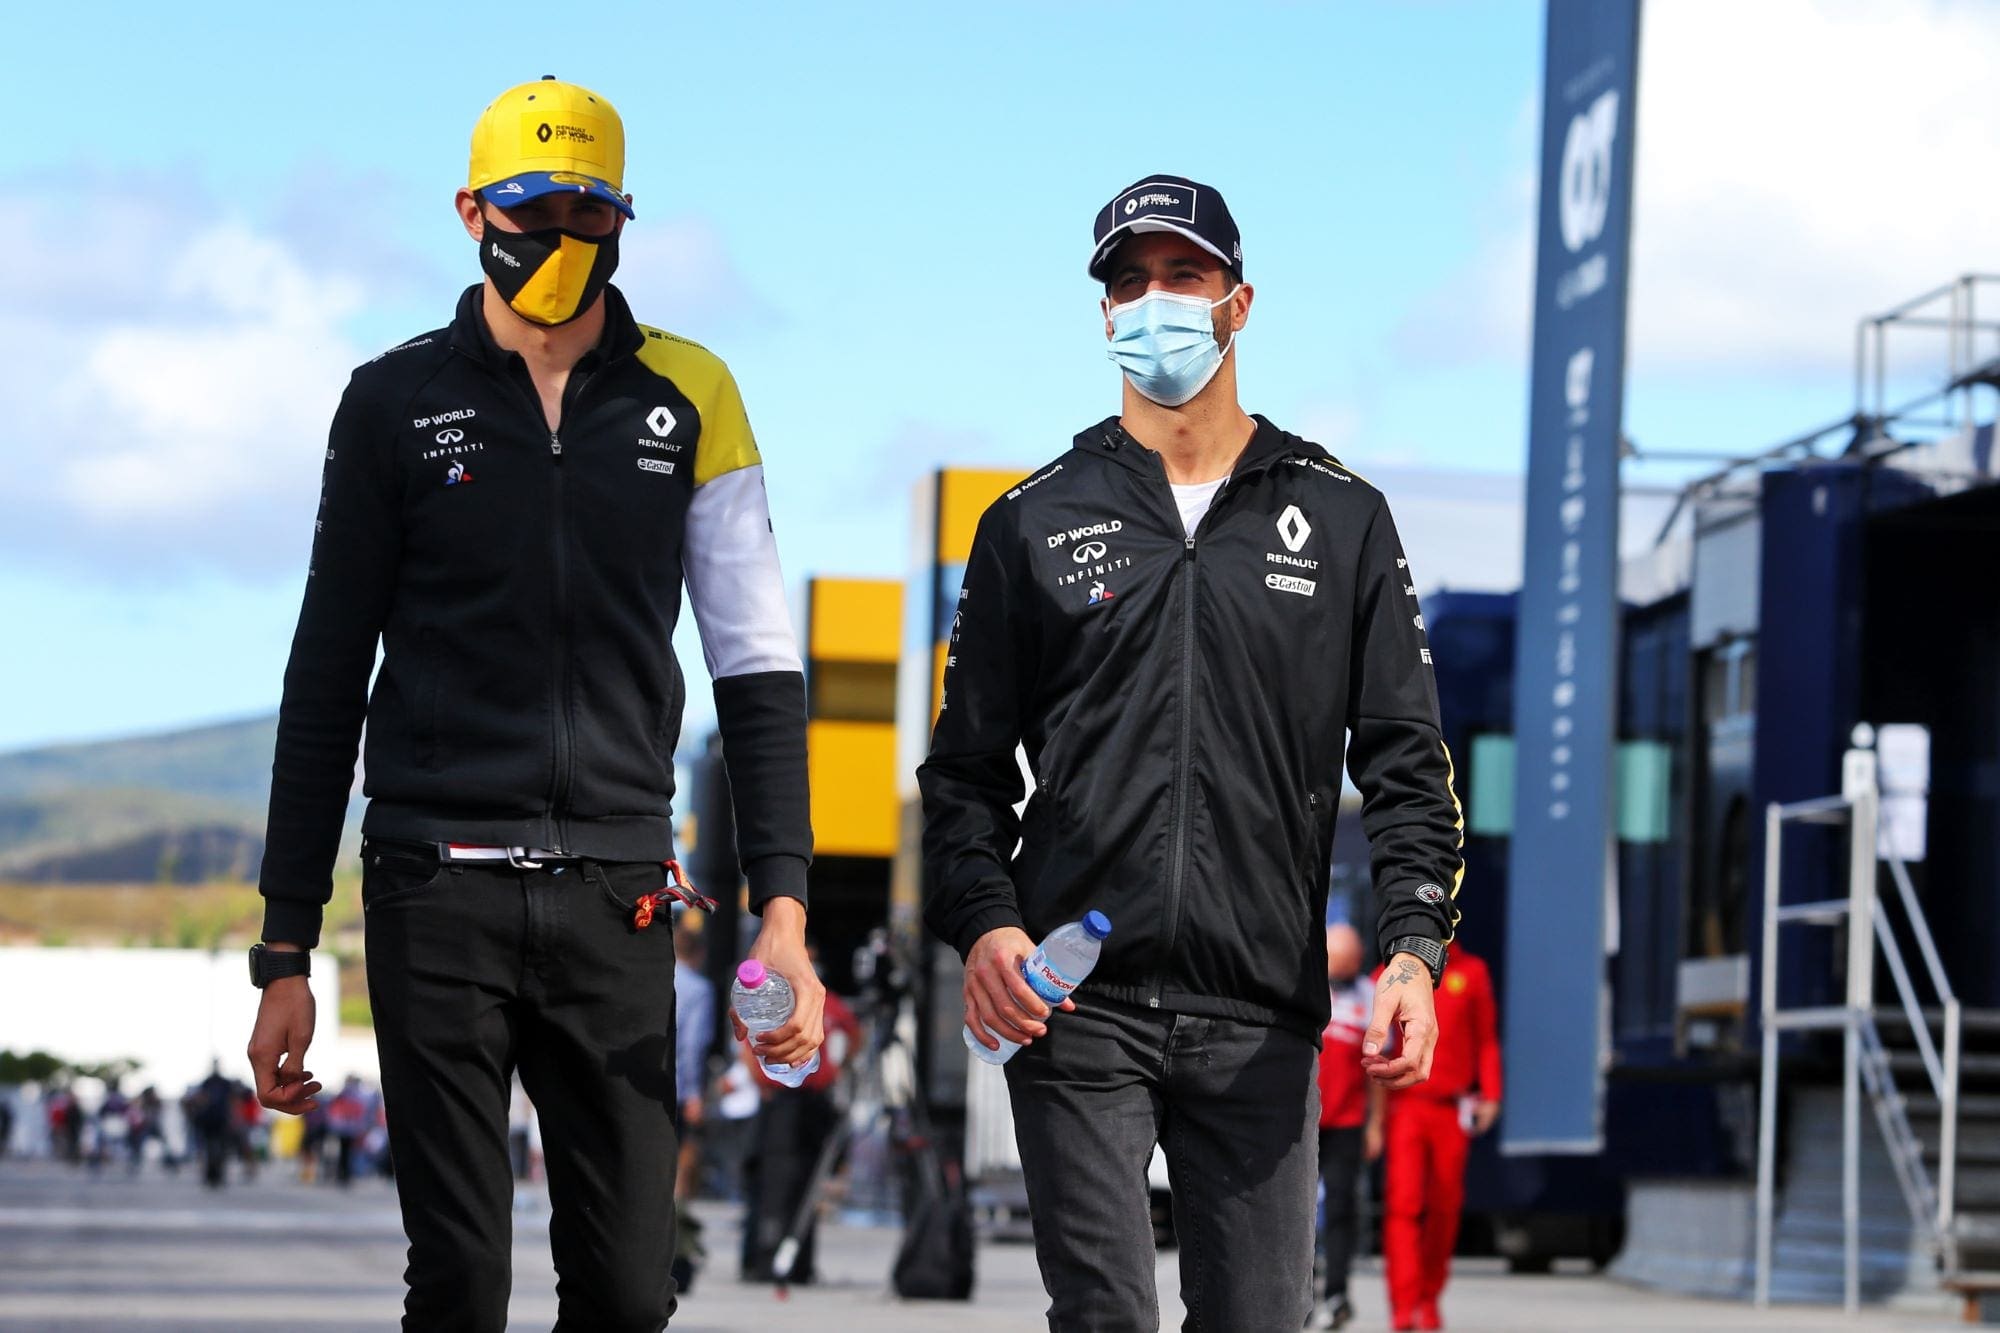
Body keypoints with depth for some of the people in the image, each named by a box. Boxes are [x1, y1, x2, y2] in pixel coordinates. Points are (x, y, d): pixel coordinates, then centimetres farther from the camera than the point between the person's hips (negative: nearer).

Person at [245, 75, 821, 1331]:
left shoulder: (687, 395, 7)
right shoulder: (398, 401, 5)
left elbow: (760, 664, 7)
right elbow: (327, 682, 8)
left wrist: (784, 911, -2)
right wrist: (287, 949, 4)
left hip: (618, 893, 1)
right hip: (437, 889, -1)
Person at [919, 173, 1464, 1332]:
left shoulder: (1340, 520, 12)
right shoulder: (1036, 524, 11)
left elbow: (1406, 760, 9)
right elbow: (967, 768, 11)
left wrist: (1415, 945, -6)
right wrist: (982, 923, -7)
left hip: (1260, 1018, 1)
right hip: (1076, 1008, -1)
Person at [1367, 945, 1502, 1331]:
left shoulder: (1472, 972, 7)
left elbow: (1486, 1038, 11)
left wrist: (1490, 1094, 0)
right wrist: (1375, 1119, 2)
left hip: (1452, 1111, 1)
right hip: (1404, 1107, -1)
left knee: (1445, 1207, 5)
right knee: (1402, 1203, -12)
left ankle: (1429, 1299, 18)